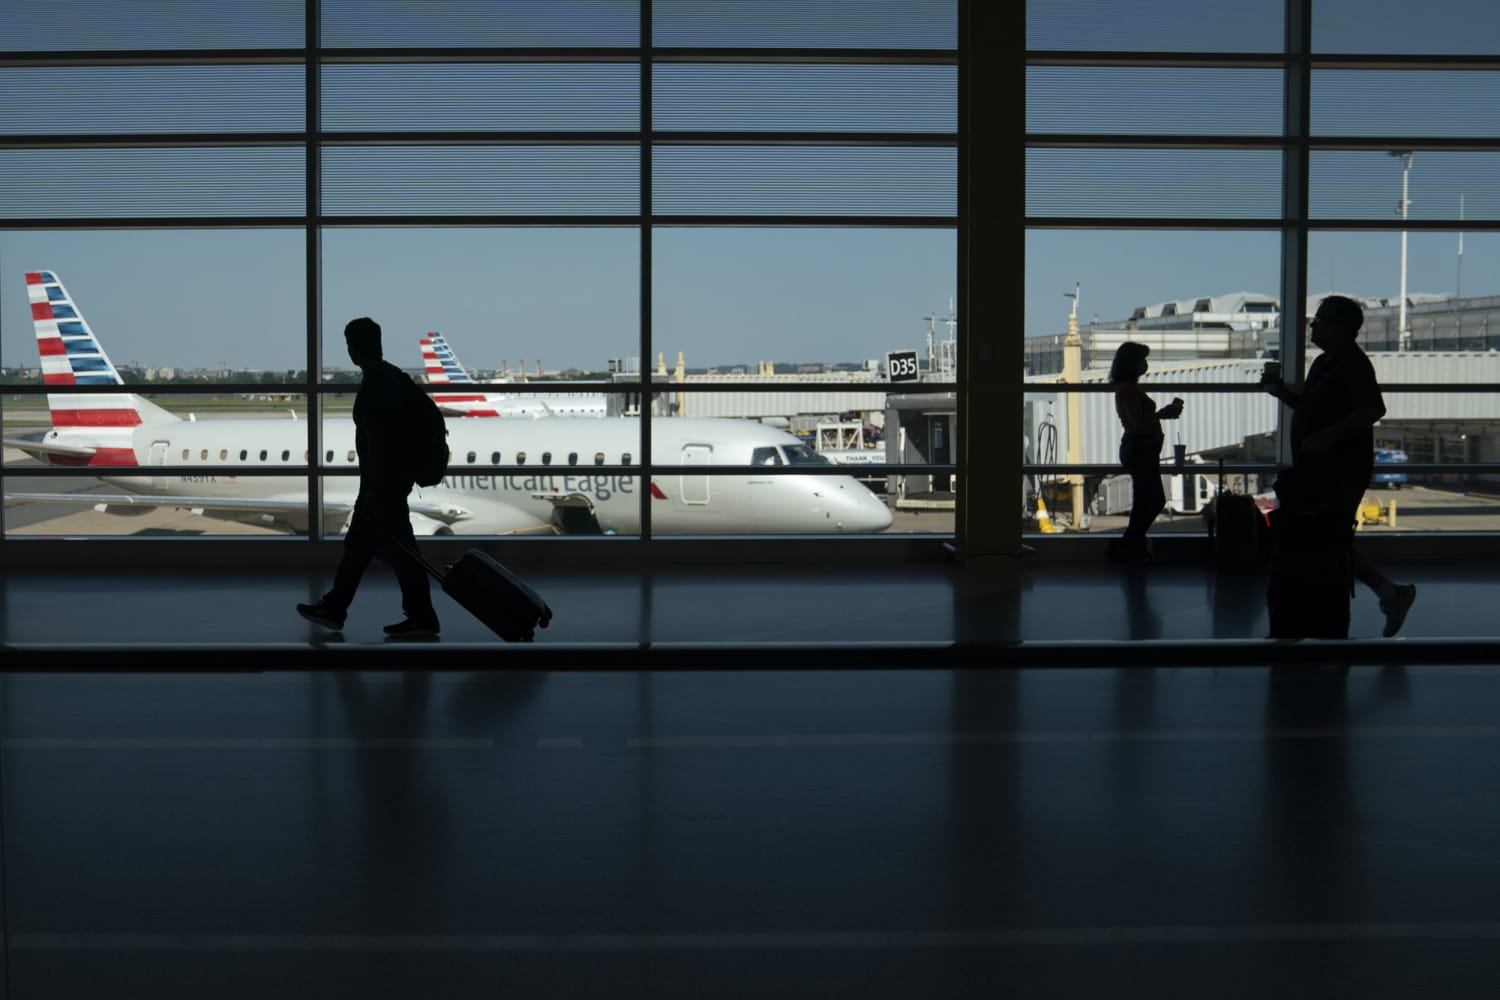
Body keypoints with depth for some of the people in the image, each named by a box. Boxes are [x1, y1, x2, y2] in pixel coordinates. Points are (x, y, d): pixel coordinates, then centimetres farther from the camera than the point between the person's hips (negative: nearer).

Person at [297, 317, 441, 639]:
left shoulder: (373, 388, -23)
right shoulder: (393, 375, 8)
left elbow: (376, 444, -24)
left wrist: (374, 494, -20)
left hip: (383, 481, -10)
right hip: (395, 474, 10)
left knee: (398, 549, -2)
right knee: (358, 543, 17)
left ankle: (422, 619, 6)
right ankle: (333, 609, 26)